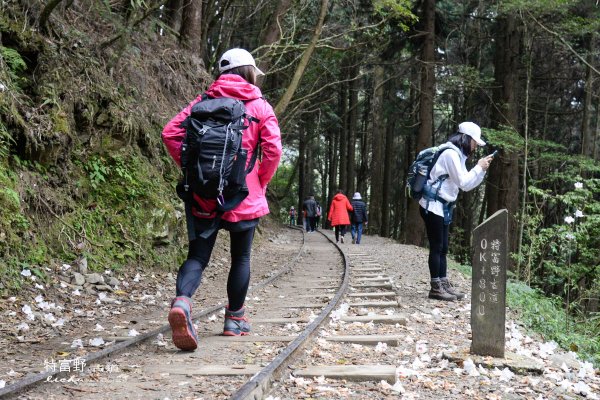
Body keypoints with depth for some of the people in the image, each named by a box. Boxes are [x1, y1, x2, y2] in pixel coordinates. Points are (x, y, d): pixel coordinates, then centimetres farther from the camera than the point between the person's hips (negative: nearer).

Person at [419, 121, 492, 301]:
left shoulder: (457, 154, 15)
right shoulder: (451, 153, -16)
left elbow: (466, 183, 17)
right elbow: (464, 184, -18)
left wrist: (481, 169, 6)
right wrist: (479, 168, -9)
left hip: (443, 207, 10)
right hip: (433, 206, -10)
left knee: (443, 248, 11)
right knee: (436, 247, -6)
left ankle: (444, 284, 15)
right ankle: (436, 288, -2)